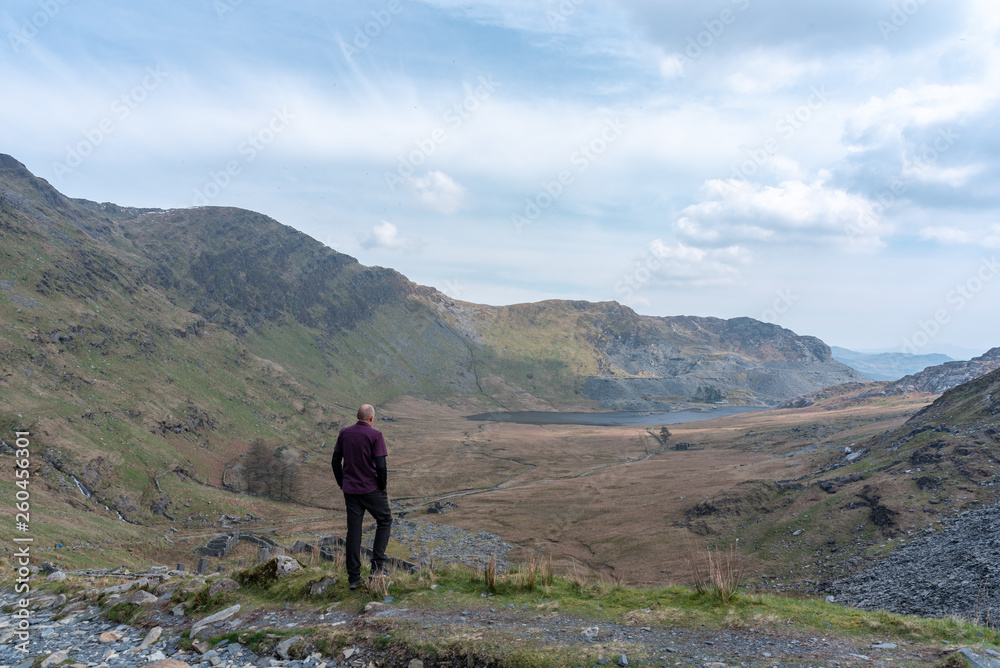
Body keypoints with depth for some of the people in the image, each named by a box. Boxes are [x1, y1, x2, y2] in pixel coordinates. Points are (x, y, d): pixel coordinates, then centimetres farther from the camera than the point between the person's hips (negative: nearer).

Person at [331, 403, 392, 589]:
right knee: (384, 521, 16)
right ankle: (377, 566, 8)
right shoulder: (375, 435, -11)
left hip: (350, 490, 4)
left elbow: (335, 462, 7)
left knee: (353, 532, 8)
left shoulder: (344, 433, 4)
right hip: (371, 489, -4)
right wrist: (383, 488, -2)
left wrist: (343, 485, 16)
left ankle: (353, 578, 11)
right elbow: (381, 466, -15)